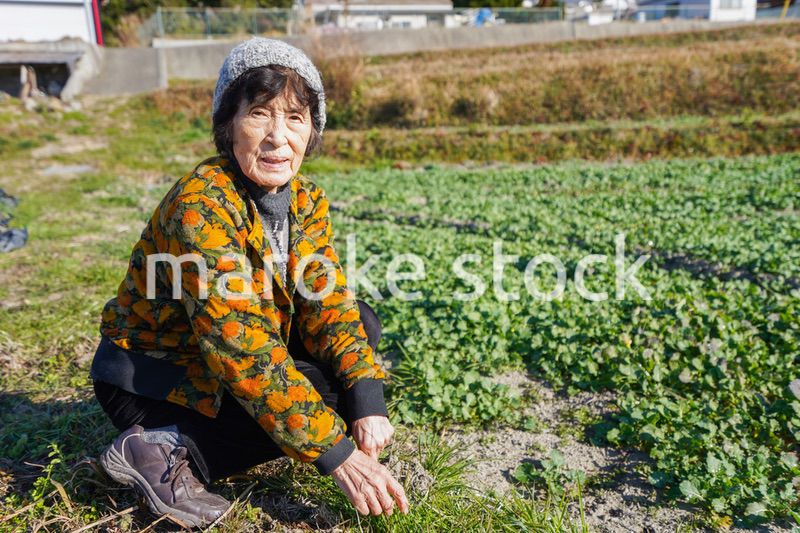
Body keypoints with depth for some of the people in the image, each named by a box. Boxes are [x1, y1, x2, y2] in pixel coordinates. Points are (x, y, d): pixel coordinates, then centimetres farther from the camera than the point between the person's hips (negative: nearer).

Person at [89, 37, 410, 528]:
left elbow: (328, 304, -9)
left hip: (230, 363, 8)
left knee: (362, 323, -4)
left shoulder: (307, 201, -5)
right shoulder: (199, 206, -28)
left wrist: (368, 401, -26)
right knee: (322, 397, -21)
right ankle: (166, 449, -15)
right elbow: (240, 347, -34)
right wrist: (337, 454, -35)